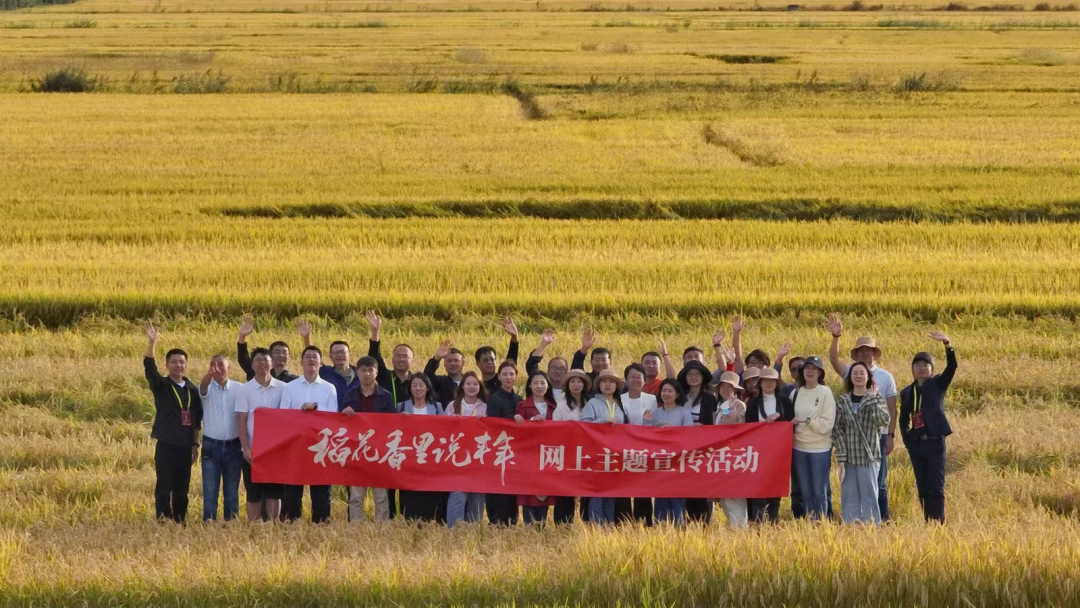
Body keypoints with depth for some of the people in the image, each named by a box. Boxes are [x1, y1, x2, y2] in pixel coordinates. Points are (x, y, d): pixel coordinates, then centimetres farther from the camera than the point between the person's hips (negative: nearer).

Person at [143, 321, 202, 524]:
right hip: (166, 445, -4)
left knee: (182, 489, 8)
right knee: (164, 488, -4)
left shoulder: (192, 389, 11)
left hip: (185, 446, 4)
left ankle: (181, 522, 15)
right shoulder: (161, 386, -2)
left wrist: (195, 444, 11)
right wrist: (151, 343, -35)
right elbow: (149, 369, -20)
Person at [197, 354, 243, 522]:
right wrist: (209, 375, -51)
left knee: (232, 491, 7)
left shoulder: (238, 388, 2)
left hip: (233, 446, 1)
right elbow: (203, 387, -26)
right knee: (210, 490, -2)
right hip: (211, 446, -1)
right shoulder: (207, 387, -1)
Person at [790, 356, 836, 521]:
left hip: (820, 449, -4)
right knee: (806, 492, 9)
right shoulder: (796, 393, 6)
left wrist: (806, 420, -15)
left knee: (819, 492, -1)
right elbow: (790, 419, 12)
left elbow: (827, 424, -11)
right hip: (799, 448, 4)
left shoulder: (825, 393, -6)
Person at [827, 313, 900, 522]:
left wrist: (890, 435, -3)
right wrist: (836, 337, -28)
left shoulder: (886, 377, 3)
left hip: (877, 435, -1)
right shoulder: (851, 373, 5)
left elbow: (892, 408, 2)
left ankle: (882, 519, 9)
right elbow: (834, 358, -12)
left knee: (878, 481, 3)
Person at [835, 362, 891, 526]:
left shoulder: (876, 398, 3)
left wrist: (872, 399, -13)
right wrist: (841, 453, -5)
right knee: (849, 495, 5)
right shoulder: (843, 400, 8)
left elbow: (884, 420, -15)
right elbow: (837, 428, 4)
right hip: (848, 456, 2)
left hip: (869, 456, -2)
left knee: (869, 494, -3)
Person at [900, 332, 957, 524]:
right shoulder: (907, 392, 12)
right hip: (916, 443, 4)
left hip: (935, 442, -4)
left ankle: (939, 523, -6)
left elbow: (952, 367, -15)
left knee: (936, 487, -7)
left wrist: (947, 344, -30)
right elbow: (904, 419, 20)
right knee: (923, 487, 7)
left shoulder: (938, 384, 2)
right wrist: (907, 440, 5)